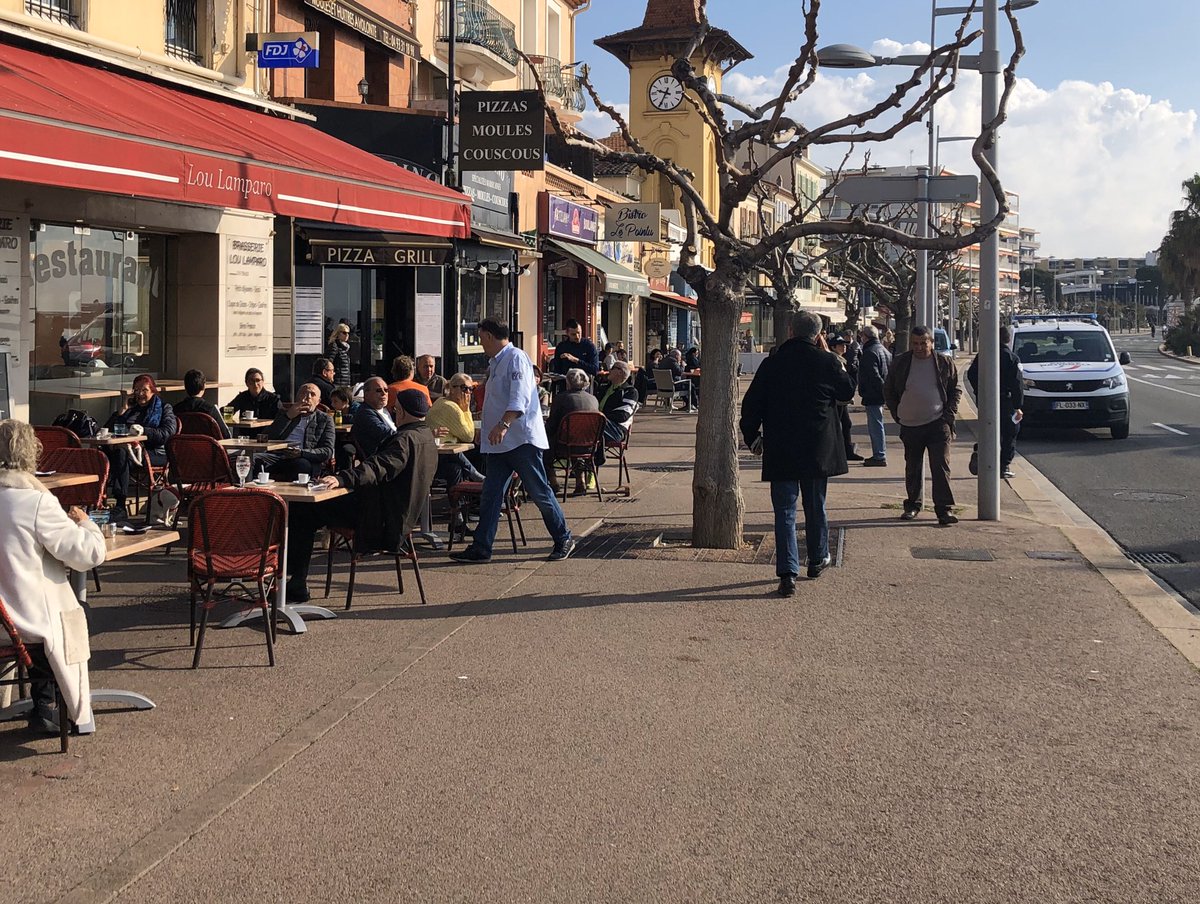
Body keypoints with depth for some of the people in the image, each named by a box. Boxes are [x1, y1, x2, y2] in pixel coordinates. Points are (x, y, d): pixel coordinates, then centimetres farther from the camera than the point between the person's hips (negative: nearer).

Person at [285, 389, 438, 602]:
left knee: (301, 511, -10)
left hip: (382, 517, -11)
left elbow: (378, 467, -36)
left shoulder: (406, 440, -21)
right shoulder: (425, 437, 12)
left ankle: (298, 586, -4)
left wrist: (342, 478, -46)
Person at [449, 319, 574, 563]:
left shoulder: (515, 358, -12)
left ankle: (564, 539, 13)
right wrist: (486, 432, 31)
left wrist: (503, 425, -37)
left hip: (522, 439, -9)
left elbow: (520, 398, -25)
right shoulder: (496, 363, 19)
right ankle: (481, 548, 6)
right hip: (499, 442, 9)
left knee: (539, 492, -1)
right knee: (490, 495, 5)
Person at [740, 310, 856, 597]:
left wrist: (752, 436, 12)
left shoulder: (771, 364, -4)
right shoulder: (828, 362, -7)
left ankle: (788, 574, -7)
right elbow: (847, 391, 9)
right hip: (819, 450, 1)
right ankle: (818, 559, 34)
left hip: (780, 452, -1)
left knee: (785, 511, 1)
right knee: (816, 507, 18)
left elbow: (751, 404, -1)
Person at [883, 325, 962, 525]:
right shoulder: (900, 363, 4)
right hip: (910, 425, 2)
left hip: (938, 424, -2)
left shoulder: (944, 363, 2)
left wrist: (949, 414, -2)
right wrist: (897, 414, 5)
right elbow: (888, 391, 13)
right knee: (912, 468, 12)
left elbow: (955, 390, 9)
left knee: (941, 467, -9)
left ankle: (944, 509, -8)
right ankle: (913, 505, 26)